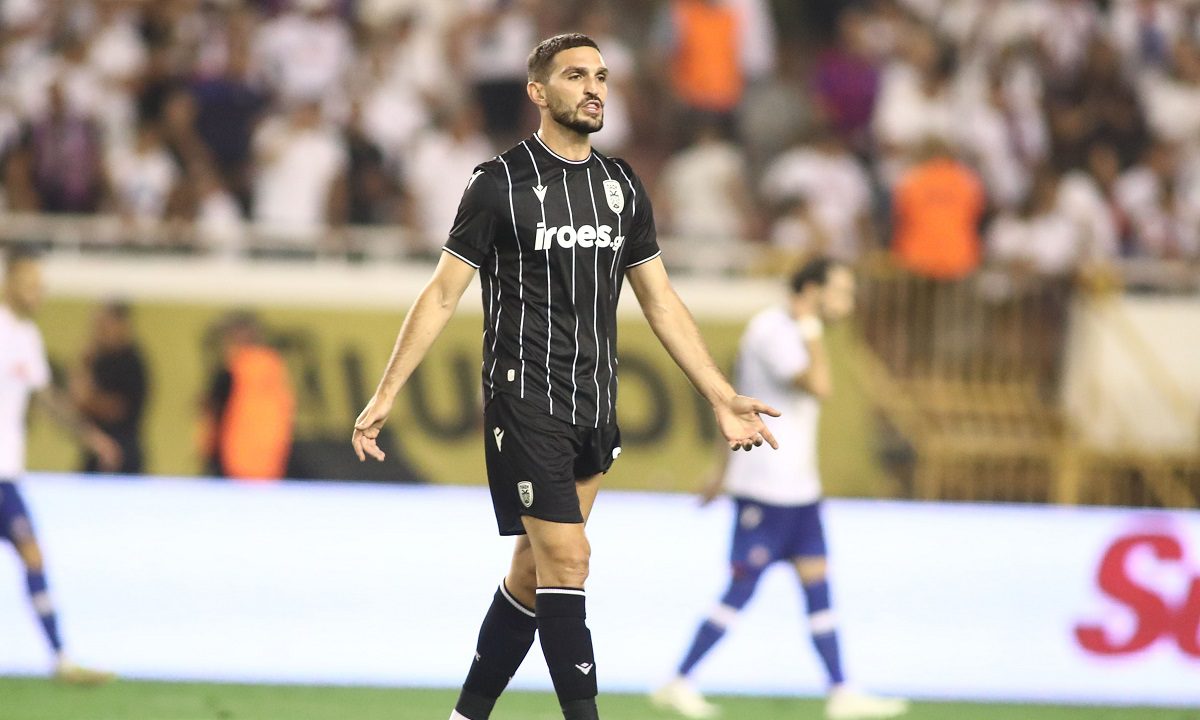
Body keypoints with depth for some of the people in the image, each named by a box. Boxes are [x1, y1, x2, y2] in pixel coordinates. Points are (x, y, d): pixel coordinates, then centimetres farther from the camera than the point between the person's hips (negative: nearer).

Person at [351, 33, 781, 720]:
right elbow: (442, 295, -2)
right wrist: (387, 394, -6)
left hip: (595, 407, 6)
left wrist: (723, 398, 12)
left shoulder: (622, 186, 10)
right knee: (567, 560, -14)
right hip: (525, 400, -6)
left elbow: (661, 303, 16)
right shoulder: (501, 182, -5)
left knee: (534, 571, 9)